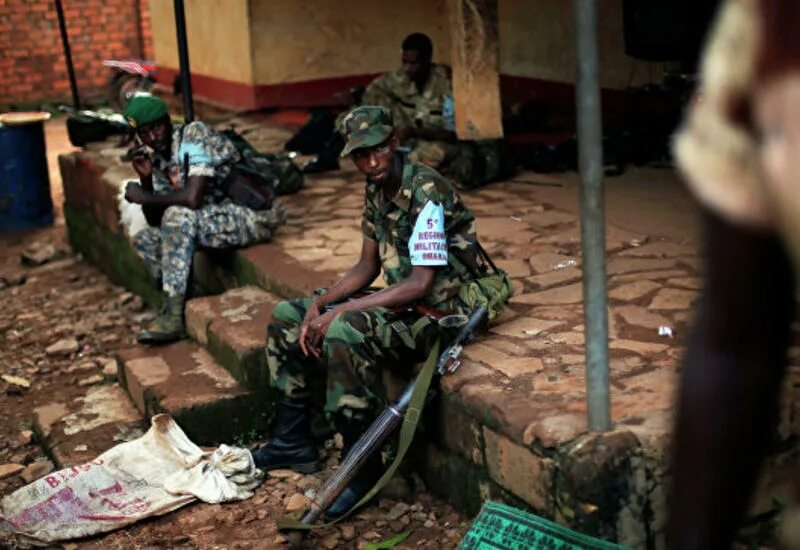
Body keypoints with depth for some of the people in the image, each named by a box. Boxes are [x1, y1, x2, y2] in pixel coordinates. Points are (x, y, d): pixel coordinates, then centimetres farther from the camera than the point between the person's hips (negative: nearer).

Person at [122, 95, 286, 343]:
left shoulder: (194, 134, -16)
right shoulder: (157, 158, 8)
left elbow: (192, 198, -29)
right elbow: (156, 221, 9)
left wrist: (142, 197, -16)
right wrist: (145, 179, -5)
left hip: (256, 216, -9)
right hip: (217, 219, 9)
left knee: (178, 216, -29)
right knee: (144, 240, 4)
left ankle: (173, 316, -23)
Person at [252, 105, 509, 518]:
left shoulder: (426, 193, -23)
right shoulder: (376, 190, 4)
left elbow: (420, 285, -27)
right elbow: (368, 267, 12)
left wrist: (338, 311, -25)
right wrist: (319, 304, -3)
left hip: (444, 309, -9)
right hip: (403, 301, 10)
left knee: (345, 332, -35)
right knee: (287, 317, 8)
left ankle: (363, 466, -20)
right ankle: (293, 442, 16)